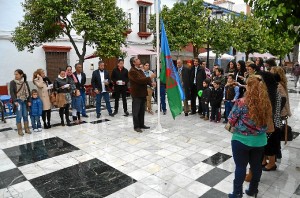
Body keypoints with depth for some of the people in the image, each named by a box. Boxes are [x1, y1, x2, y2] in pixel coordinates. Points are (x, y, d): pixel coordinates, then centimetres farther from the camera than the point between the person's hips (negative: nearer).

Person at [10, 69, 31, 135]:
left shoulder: (25, 82, 4)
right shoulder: (12, 82, -3)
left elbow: (28, 91, 7)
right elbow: (12, 92, -9)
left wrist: (29, 101, 2)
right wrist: (15, 101, -20)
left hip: (24, 101, 3)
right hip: (18, 101, -3)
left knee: (25, 115, 8)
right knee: (19, 116, -2)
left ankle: (27, 129, 19)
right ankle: (19, 130, 9)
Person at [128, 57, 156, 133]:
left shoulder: (140, 70, 16)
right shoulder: (132, 71, -15)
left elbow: (144, 79, 19)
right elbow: (139, 80, -25)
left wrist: (150, 83, 1)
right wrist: (150, 77, -22)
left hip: (142, 93, 9)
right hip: (136, 94, -9)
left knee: (142, 110, 15)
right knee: (136, 111, 0)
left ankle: (141, 124, 26)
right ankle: (136, 126, 9)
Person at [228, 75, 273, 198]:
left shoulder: (241, 102, -19)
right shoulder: (266, 103, -4)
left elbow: (231, 120, -10)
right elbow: (267, 121, 12)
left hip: (241, 139, -4)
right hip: (259, 140, 5)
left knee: (240, 167, 8)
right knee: (256, 166, 18)